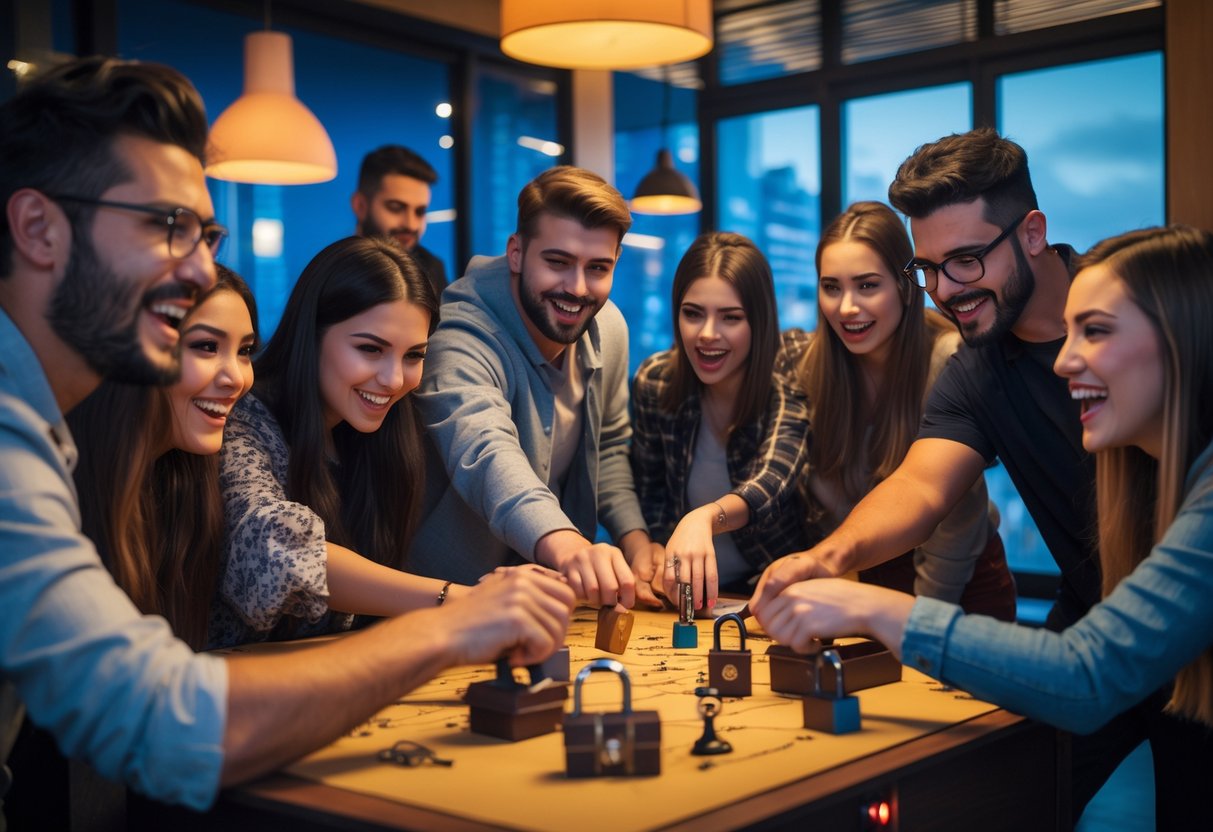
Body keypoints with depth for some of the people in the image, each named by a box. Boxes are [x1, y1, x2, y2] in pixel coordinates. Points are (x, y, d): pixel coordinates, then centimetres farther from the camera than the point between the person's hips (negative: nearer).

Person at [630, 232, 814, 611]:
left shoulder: (789, 390, -17)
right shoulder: (653, 382, -7)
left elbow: (769, 486, -33)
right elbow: (650, 491, 6)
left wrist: (704, 519, -54)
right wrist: (673, 563, -10)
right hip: (686, 595, 4)